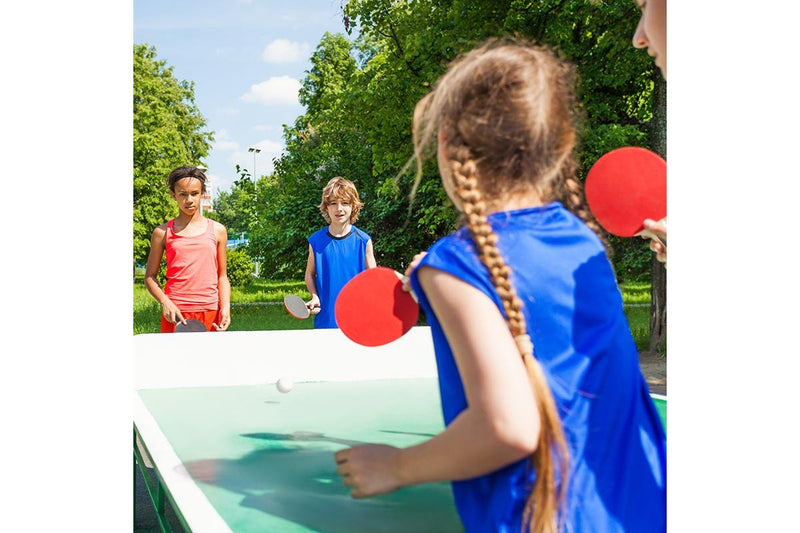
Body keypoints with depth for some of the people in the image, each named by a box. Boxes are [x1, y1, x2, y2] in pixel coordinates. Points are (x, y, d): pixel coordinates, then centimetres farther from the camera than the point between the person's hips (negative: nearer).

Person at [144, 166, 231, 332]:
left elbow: (222, 276, 12)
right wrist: (164, 302, -8)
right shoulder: (162, 232, 6)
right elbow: (150, 276, 9)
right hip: (175, 313, -1)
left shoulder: (217, 230, 9)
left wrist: (225, 307, -3)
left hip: (210, 312, 1)